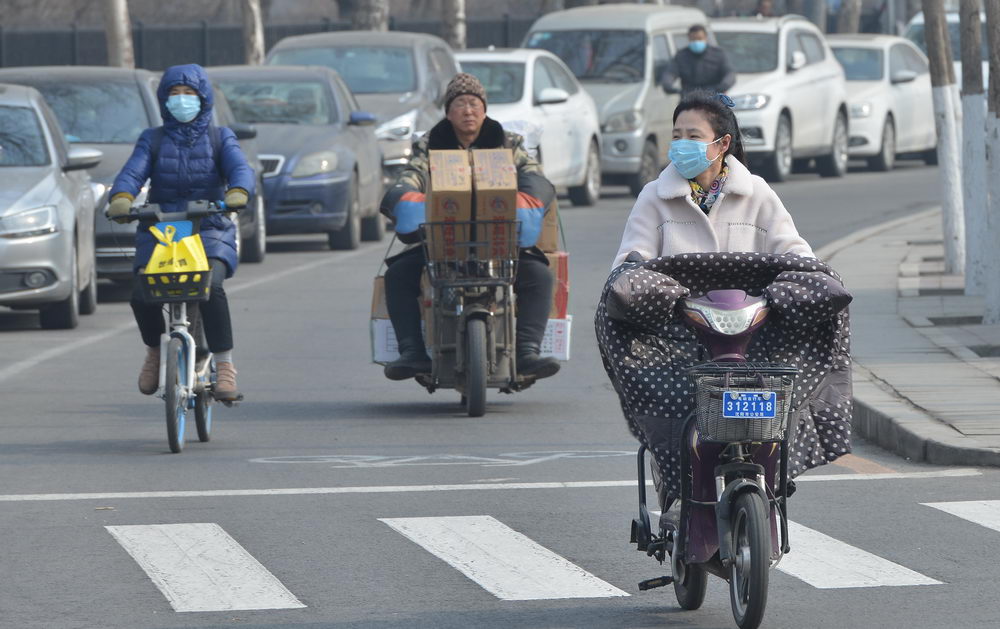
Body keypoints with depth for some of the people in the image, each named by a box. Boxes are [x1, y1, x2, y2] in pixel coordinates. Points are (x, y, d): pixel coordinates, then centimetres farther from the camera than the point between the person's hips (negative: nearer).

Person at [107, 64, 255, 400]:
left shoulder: (220, 138, 11)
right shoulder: (153, 140, 14)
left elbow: (239, 167, -9)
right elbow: (133, 171, -4)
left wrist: (238, 193, -34)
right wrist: (121, 198, -28)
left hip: (210, 229, -2)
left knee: (211, 287, -32)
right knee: (142, 294, -22)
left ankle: (225, 366, -23)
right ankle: (154, 350, 10)